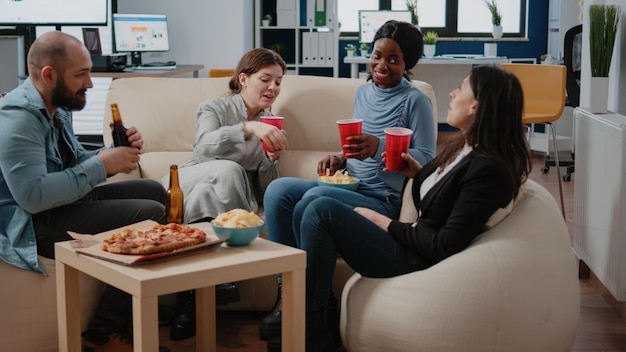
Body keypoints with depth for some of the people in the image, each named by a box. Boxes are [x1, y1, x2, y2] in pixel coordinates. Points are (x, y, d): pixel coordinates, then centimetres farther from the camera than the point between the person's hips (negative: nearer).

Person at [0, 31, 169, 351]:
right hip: (33, 223, -11)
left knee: (153, 191, 13)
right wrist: (101, 164, -24)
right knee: (151, 216, -19)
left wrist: (116, 152, -3)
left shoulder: (57, 106, 10)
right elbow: (33, 196, -31)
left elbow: (75, 164, 18)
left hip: (62, 202, 11)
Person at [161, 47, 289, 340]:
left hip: (231, 196, 2)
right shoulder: (213, 108, 3)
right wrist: (249, 128, -38)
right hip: (190, 183, -2)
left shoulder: (272, 125, 13)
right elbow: (207, 146, -23)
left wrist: (272, 160, -12)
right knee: (228, 171, -35)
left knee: (207, 194, -35)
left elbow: (264, 190, 8)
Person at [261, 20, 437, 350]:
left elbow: (427, 160, -12)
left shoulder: (415, 100, -6)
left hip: (384, 200, -7)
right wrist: (341, 158, 2)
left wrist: (378, 147, -26)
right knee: (278, 190, -18)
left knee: (315, 199, -33)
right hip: (348, 186, 7)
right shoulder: (363, 92, 15)